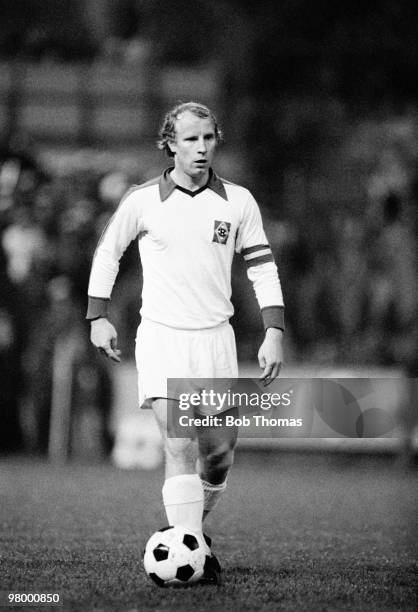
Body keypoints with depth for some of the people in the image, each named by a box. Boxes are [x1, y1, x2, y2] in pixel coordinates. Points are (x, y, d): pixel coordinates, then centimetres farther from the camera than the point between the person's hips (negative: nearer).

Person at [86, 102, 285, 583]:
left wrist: (274, 333, -1)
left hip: (215, 337, 3)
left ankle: (193, 529, 31)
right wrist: (98, 317, 9)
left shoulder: (238, 201, 3)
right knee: (180, 447, -16)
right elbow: (107, 252, 12)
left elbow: (262, 267, 7)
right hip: (161, 339, -3)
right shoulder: (143, 201, -2)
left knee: (220, 451, 5)